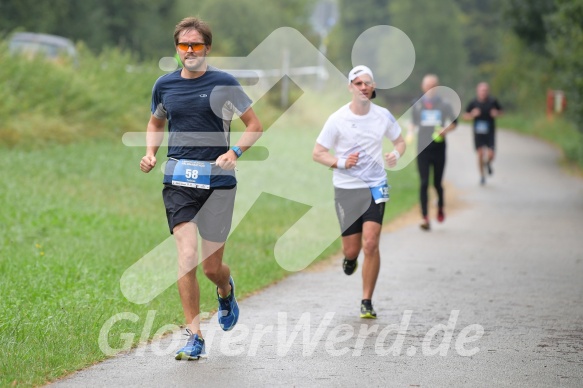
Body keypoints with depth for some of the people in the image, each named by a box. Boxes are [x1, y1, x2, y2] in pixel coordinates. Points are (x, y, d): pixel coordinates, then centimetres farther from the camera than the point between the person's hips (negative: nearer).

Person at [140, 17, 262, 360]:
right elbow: (156, 123, 25)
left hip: (218, 181, -2)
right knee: (187, 256, -14)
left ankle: (226, 291, 41)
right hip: (178, 181, 2)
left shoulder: (224, 83, -2)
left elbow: (254, 124, 4)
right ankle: (195, 338, -7)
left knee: (212, 267, 3)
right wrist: (150, 154, 7)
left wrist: (234, 152, -13)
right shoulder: (164, 85, 8)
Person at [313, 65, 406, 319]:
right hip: (346, 189, -1)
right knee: (352, 249, 2)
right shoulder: (337, 119, -7)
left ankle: (367, 302, -2)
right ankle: (350, 257, 42)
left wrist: (396, 154, -6)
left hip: (375, 187, 1)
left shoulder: (383, 116, 0)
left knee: (371, 244, -13)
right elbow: (317, 153, -2)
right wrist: (341, 163, -19)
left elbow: (400, 141, 17)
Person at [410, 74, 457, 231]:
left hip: (439, 148, 0)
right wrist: (411, 131, -2)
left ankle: (441, 206, 37)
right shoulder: (417, 105, 6)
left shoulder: (444, 104, 3)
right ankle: (425, 217, -9)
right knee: (424, 183, -8)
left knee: (437, 183, 6)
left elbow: (454, 122, 9)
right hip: (423, 149, 0)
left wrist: (446, 129, -10)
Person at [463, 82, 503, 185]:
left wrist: (496, 113, -11)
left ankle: (488, 164, 28)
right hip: (478, 133, 0)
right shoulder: (473, 103, -4)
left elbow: (500, 111, 12)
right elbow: (465, 116, 5)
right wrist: (472, 115, -16)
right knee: (480, 154, -2)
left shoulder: (493, 102, -4)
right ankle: (482, 176, 16)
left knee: (490, 155, -10)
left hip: (490, 132, 0)